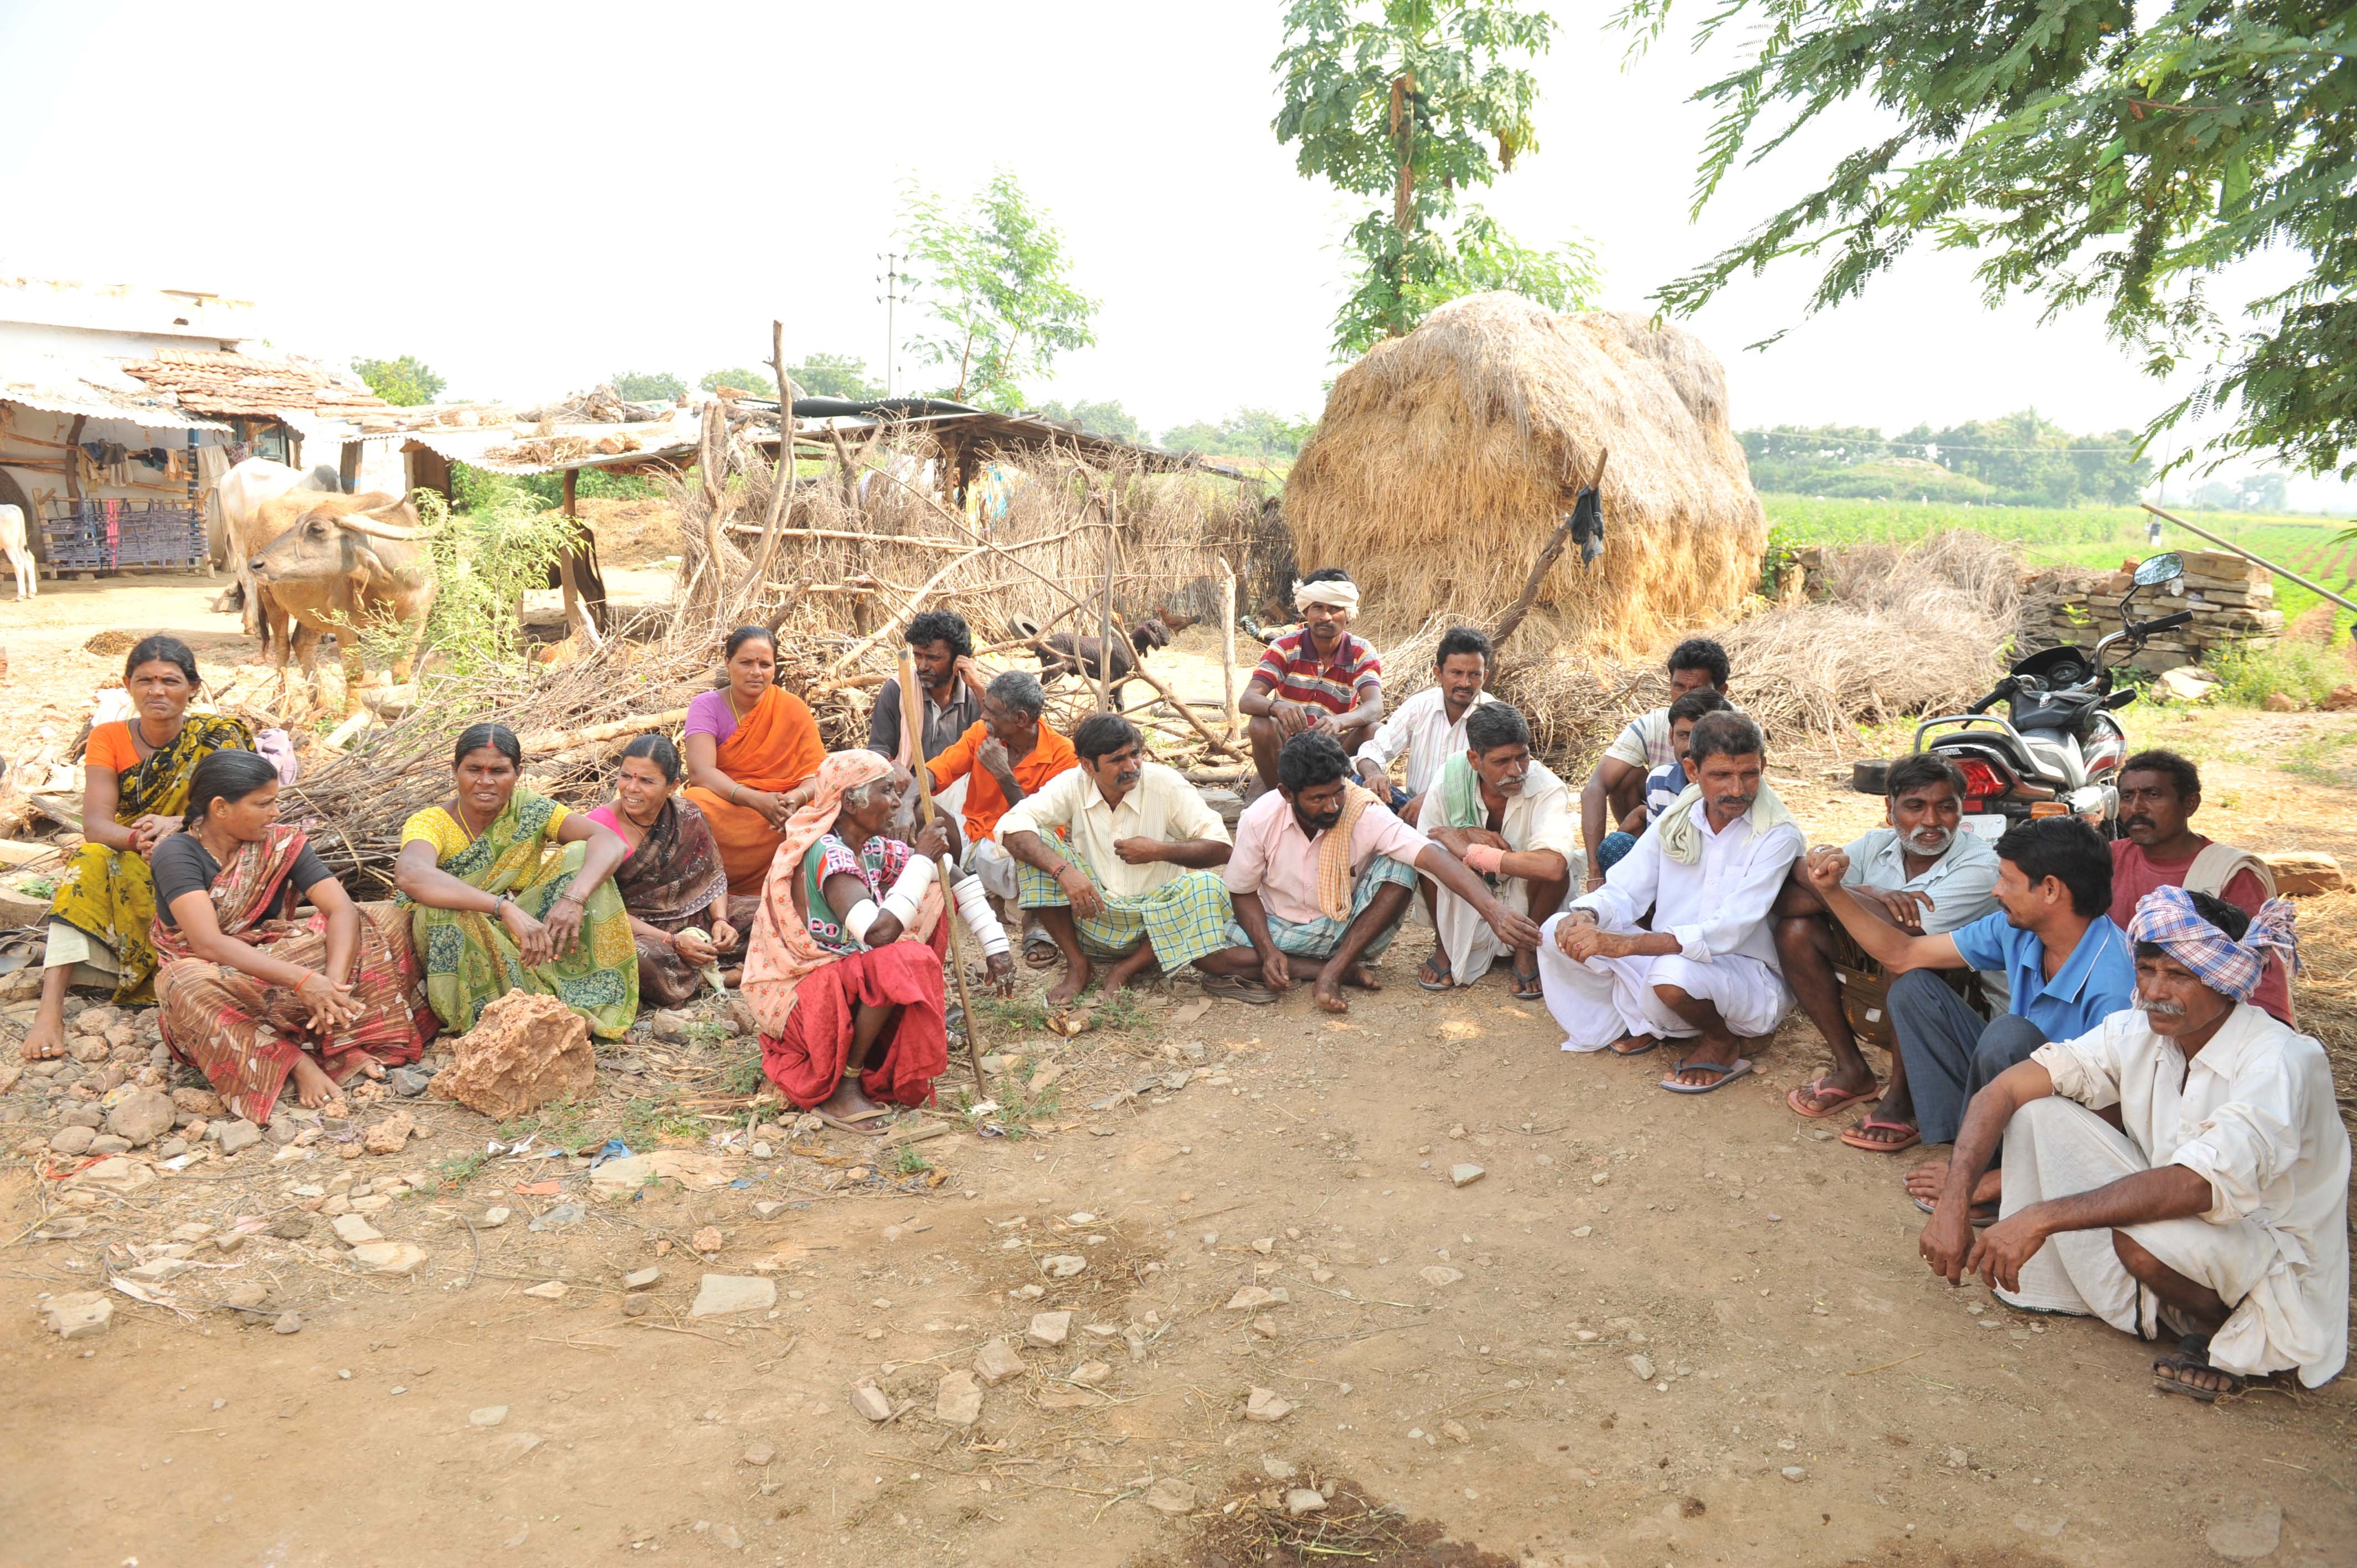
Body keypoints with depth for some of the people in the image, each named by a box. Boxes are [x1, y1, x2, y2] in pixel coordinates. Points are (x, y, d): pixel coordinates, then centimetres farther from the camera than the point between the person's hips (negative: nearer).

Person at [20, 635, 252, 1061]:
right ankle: (51, 1006, -42)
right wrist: (139, 839, -38)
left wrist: (176, 825, -36)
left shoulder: (218, 737, -7)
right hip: (123, 862, 2)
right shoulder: (109, 738, -1)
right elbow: (95, 823, -15)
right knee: (90, 861, -31)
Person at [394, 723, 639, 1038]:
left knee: (580, 856, -15)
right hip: (457, 953, -3)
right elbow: (409, 875, -40)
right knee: (443, 908, -34)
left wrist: (573, 898, -40)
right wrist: (506, 908, -50)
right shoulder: (430, 823, -15)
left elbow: (610, 840, -20)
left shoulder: (530, 810, -5)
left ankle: (585, 999, -21)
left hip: (518, 940, 3)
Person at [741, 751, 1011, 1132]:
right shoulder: (826, 854, -25)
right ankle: (844, 1084, -15)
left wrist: (996, 947, -1)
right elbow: (879, 933, -39)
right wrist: (922, 858, -28)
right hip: (793, 997, -8)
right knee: (903, 961, -32)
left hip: (846, 978, 8)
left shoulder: (873, 849, 0)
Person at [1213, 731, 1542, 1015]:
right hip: (1281, 929, 1)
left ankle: (1331, 972, -23)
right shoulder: (1259, 820, -19)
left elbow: (1433, 856, -37)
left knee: (1399, 867, -28)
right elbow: (1243, 892, -6)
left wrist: (1493, 909, -52)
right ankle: (1342, 969, -17)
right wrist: (1268, 952, -22)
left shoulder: (1365, 814, -24)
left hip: (1350, 929, -1)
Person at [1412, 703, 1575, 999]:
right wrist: (1467, 834, -34)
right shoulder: (1450, 780, -18)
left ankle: (1527, 950, -2)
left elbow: (1553, 865, -44)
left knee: (1554, 866, -33)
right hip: (1465, 906, 2)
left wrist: (1470, 852, -37)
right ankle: (1444, 947, -2)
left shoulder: (1547, 788, -26)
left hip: (1524, 906, -2)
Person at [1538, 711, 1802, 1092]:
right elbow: (1624, 891, 2)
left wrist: (1624, 944, -37)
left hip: (1749, 980, -5)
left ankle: (1724, 1045, -5)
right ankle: (1640, 1025, 9)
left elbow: (1727, 932, -27)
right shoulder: (1676, 820, 1)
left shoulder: (1777, 836, -17)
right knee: (1559, 931, -9)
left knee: (1675, 972, -39)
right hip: (1669, 955, 5)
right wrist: (1586, 915, -25)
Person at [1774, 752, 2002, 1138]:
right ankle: (1851, 1070, -1)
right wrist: (1869, 894, -29)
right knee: (1796, 929, -12)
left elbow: (1894, 931, -30)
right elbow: (1788, 896, -14)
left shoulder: (1979, 866, -17)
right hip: (1876, 993, 6)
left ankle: (1902, 1095, -17)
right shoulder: (1877, 846, -1)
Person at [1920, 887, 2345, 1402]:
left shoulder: (2282, 1063, -25)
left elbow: (2199, 1186, -39)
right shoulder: (2137, 1032, -8)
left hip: (2282, 1278, -5)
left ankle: (2222, 1334, -4)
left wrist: (2042, 1217, -44)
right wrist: (1952, 1203, -26)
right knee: (2037, 1111, -12)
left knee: (2144, 1232, -38)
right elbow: (2005, 1089, -13)